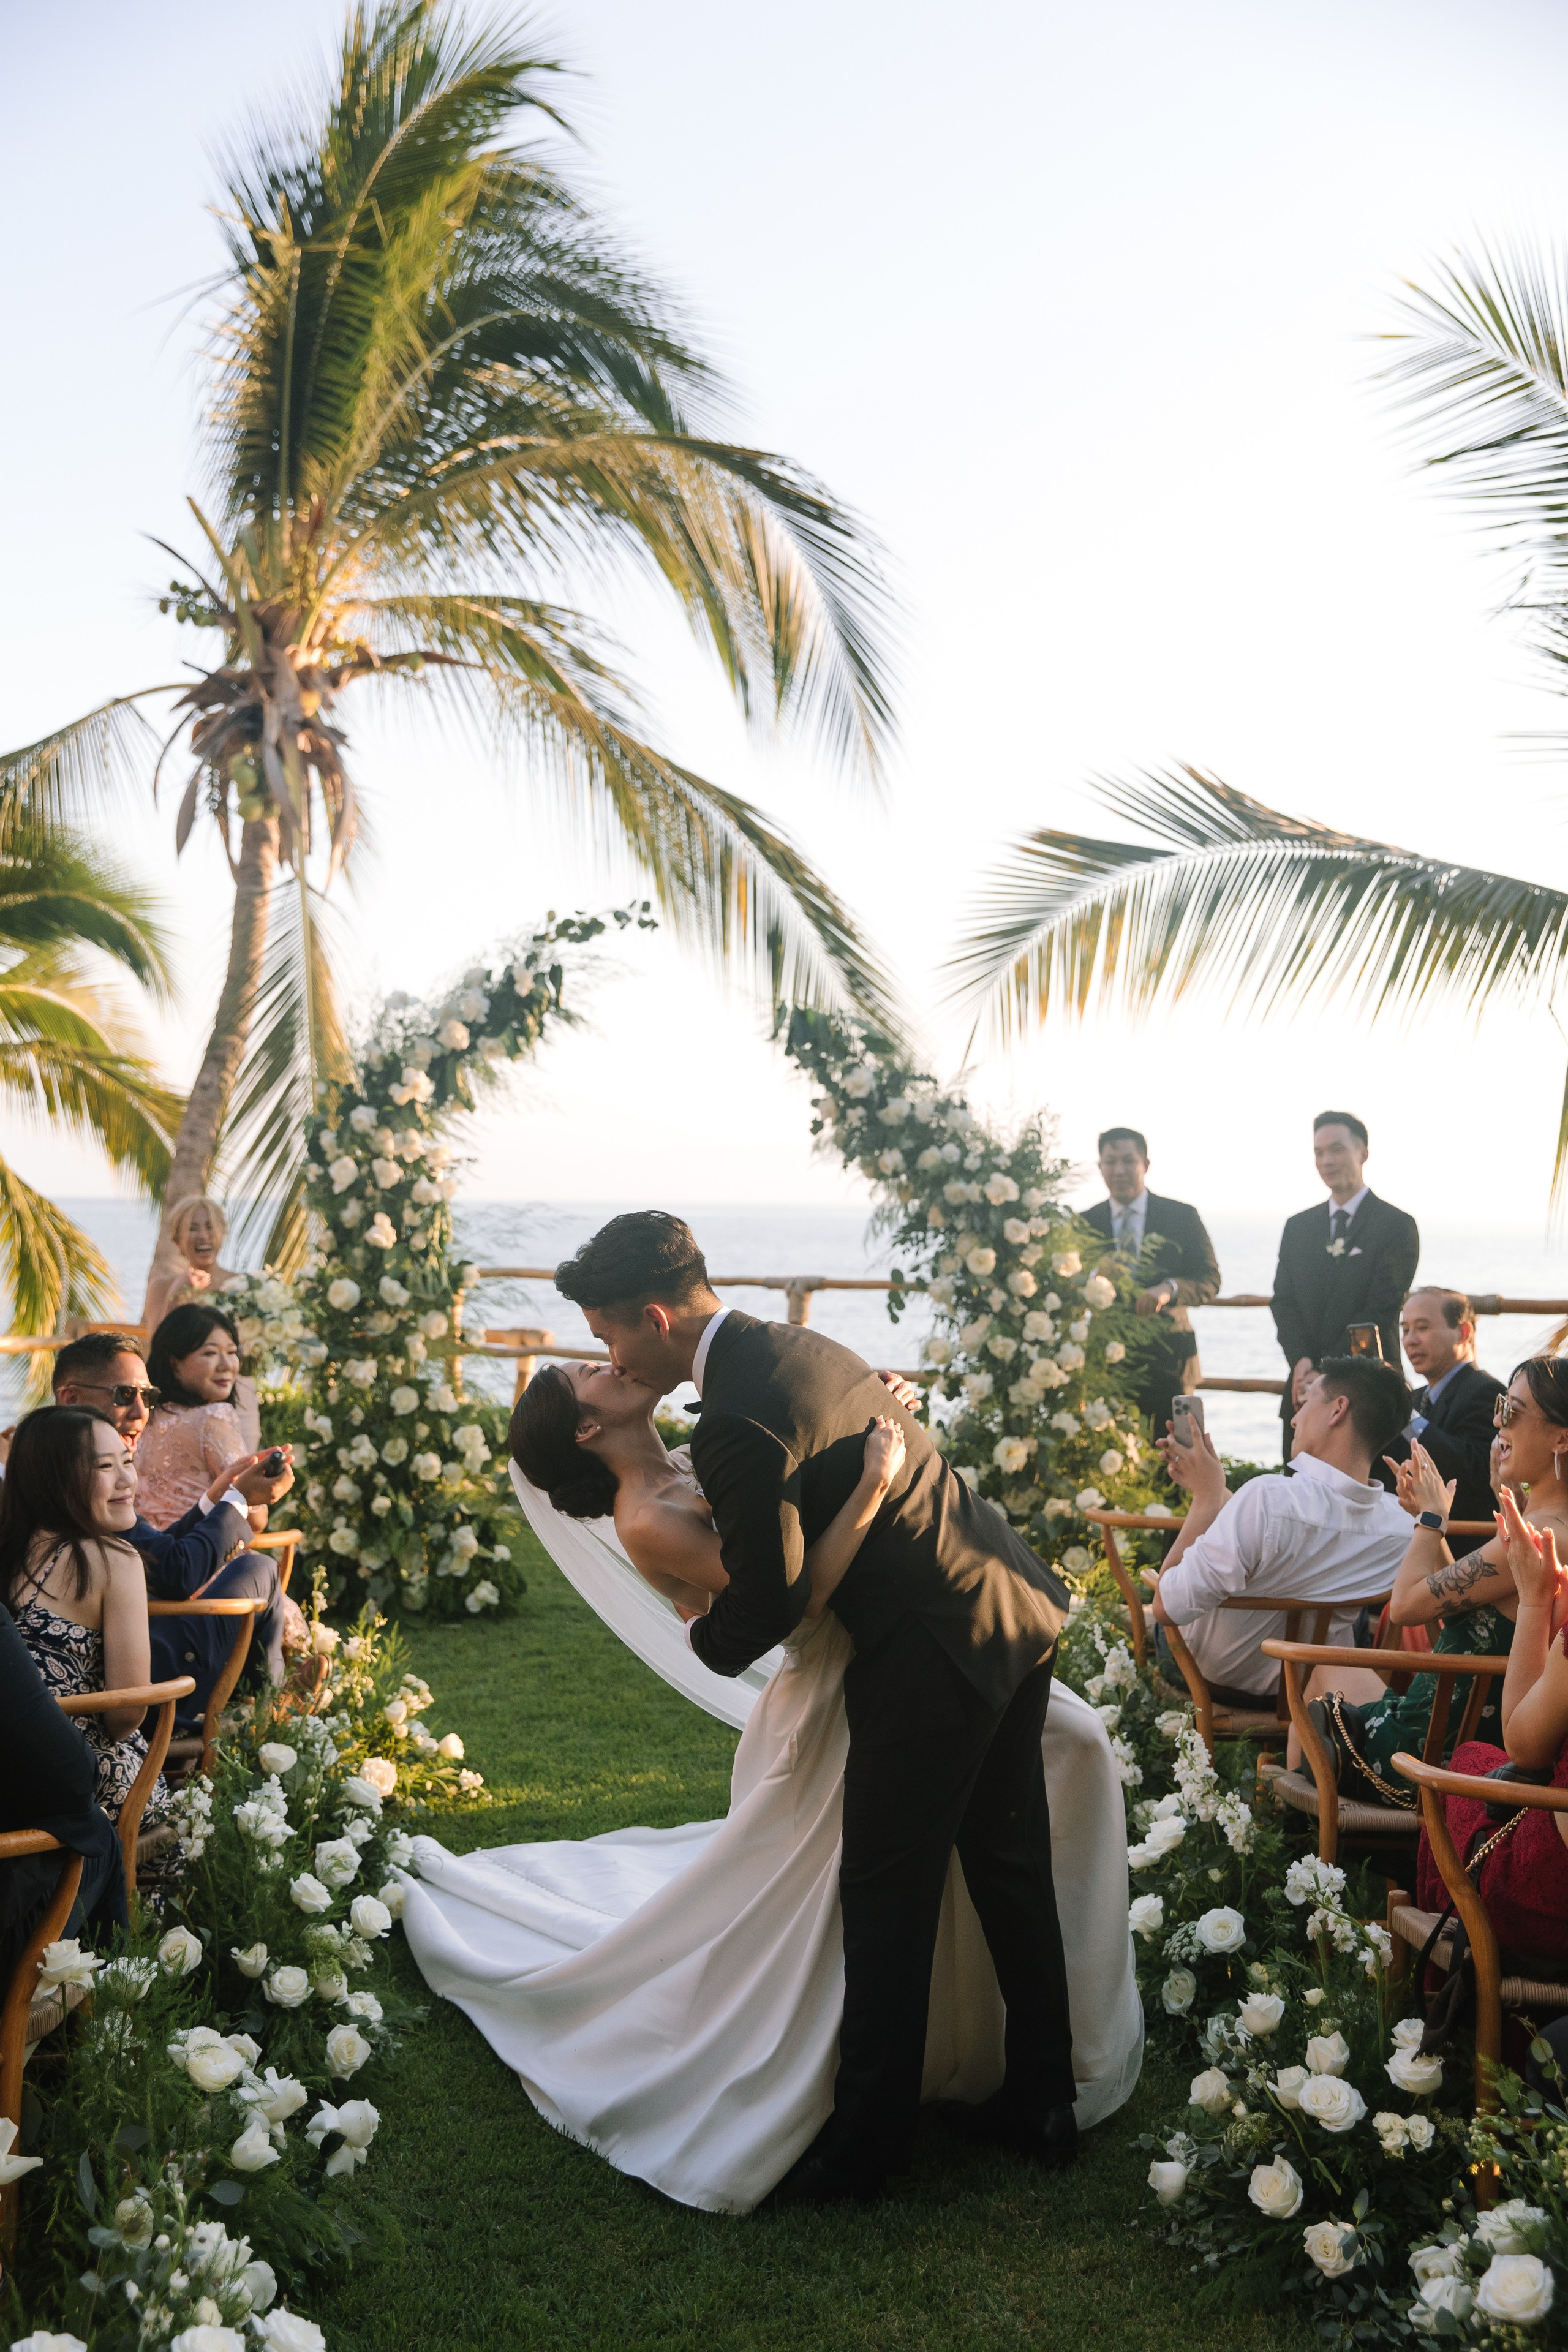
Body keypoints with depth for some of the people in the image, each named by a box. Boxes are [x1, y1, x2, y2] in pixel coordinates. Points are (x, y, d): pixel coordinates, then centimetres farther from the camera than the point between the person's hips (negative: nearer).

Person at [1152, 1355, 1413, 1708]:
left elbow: (1167, 1608, -32)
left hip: (1218, 1682, -4)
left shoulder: (1268, 1496, -40)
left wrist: (1206, 1497, -24)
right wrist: (1213, 1492, 2)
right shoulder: (1401, 1524, -20)